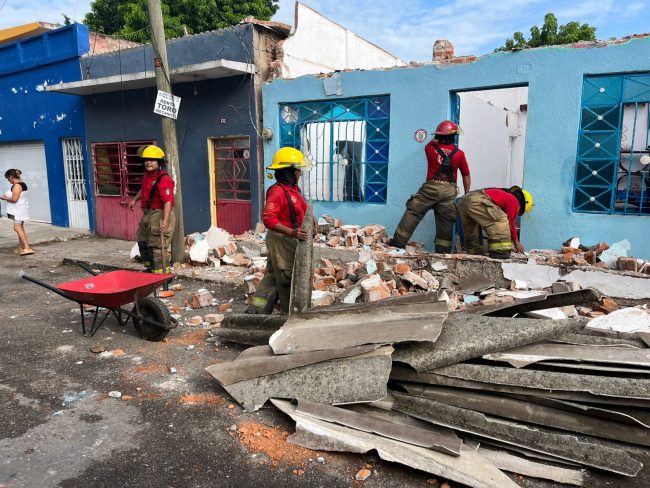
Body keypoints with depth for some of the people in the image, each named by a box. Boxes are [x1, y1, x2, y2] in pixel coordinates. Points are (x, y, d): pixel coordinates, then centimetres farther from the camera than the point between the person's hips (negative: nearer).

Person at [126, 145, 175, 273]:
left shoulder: (164, 179, -23)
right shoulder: (147, 175, 9)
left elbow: (168, 201, -31)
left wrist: (165, 221, -38)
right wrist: (135, 199, 24)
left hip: (159, 214, -11)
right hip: (147, 213, 11)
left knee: (157, 246, -9)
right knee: (142, 241, 24)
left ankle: (161, 274, 1)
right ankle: (150, 268, 40)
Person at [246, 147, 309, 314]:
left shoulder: (293, 190, 14)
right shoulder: (277, 191, -18)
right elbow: (268, 219, -27)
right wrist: (291, 232, -34)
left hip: (290, 239, 10)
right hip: (281, 240, -10)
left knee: (273, 276, 14)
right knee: (287, 278, 0)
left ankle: (256, 308, 22)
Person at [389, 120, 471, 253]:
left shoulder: (431, 148, 2)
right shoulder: (459, 154, 3)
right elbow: (466, 176, 8)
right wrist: (466, 195, 15)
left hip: (431, 187, -1)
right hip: (449, 190, 1)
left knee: (413, 213, 3)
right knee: (446, 222, 5)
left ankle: (398, 242, -1)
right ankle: (442, 252, 8)